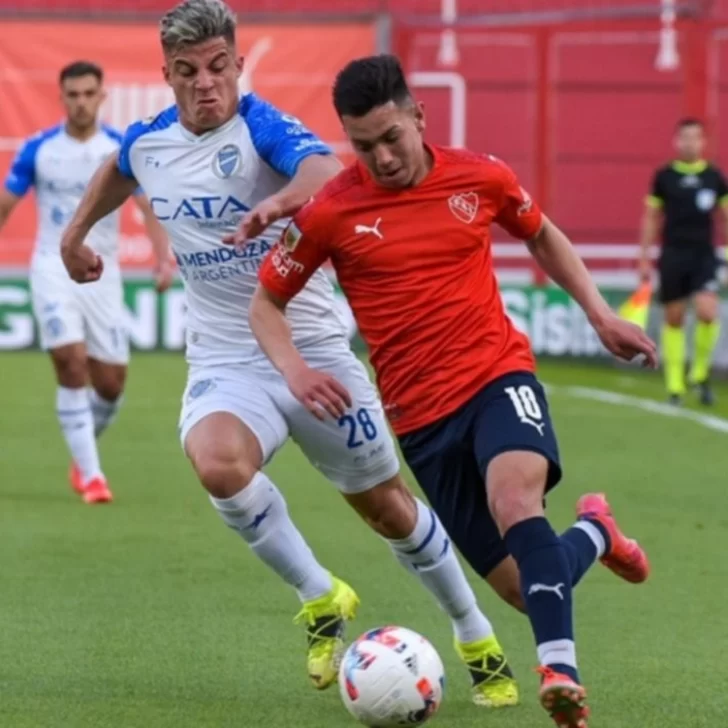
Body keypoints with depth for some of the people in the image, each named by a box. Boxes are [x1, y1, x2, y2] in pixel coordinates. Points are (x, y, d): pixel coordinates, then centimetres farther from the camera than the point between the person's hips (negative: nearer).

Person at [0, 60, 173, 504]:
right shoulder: (38, 150, -2)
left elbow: (150, 207, -8)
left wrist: (164, 259, -22)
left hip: (102, 273, 2)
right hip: (54, 268, -2)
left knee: (111, 383, 3)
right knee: (72, 363, -19)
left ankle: (82, 455, 31)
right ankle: (90, 474, -14)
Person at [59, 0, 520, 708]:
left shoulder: (260, 125, -16)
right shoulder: (147, 142, 1)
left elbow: (326, 172, -39)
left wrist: (280, 204, -59)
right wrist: (75, 233, 32)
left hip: (314, 351, -2)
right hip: (225, 366, 3)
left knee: (388, 508, 8)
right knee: (218, 463, -32)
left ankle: (477, 641, 32)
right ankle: (321, 598, -9)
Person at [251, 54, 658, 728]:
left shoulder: (480, 177, 0)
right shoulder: (331, 211, -5)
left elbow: (542, 236, 22)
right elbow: (266, 303, 7)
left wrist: (600, 315, 15)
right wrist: (295, 370, -12)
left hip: (499, 376, -1)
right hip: (421, 415, 1)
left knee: (515, 500, -34)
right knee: (525, 582, -1)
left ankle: (560, 671, -38)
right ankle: (594, 532, 33)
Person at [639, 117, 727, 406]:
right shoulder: (663, 177, 3)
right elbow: (651, 218, 9)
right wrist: (644, 258, 7)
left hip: (704, 255, 0)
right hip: (673, 255, 0)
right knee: (674, 318, 3)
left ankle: (700, 372, 3)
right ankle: (675, 385, 11)